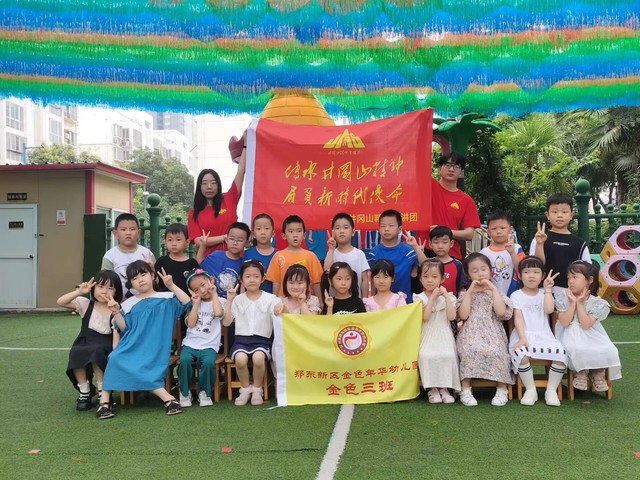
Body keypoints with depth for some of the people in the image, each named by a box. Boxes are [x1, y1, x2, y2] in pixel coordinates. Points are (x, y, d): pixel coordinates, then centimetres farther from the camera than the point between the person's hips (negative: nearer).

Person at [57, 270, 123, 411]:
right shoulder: (86, 304, 4)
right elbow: (61, 302, -5)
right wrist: (79, 292, -16)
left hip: (104, 350, -2)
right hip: (84, 346, 3)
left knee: (96, 351, -36)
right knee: (75, 352, -31)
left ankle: (103, 391, -15)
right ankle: (84, 393, -11)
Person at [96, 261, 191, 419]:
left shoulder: (166, 299, 9)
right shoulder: (128, 304, 16)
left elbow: (186, 302, -6)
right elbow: (124, 328, 9)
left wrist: (171, 286, -10)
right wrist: (116, 312, -6)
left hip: (154, 350, -3)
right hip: (132, 347, 3)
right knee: (115, 359, -27)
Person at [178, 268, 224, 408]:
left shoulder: (219, 301, 6)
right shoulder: (193, 303, 15)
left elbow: (218, 313, -19)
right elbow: (191, 323, 1)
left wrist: (214, 294, -5)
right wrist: (196, 303, 1)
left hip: (209, 345, -2)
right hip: (191, 343, 2)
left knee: (208, 362, -32)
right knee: (184, 360, -29)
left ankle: (205, 392, -6)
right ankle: (185, 392, -7)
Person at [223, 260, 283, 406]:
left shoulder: (270, 299, 5)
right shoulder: (237, 299, 9)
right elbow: (226, 322, 4)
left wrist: (282, 308, -28)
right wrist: (229, 301, -2)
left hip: (262, 340, -1)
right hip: (241, 339, 1)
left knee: (258, 357, -33)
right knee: (240, 358, -32)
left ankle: (257, 389, -4)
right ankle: (245, 389, -2)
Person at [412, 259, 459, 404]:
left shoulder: (448, 296, 9)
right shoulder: (420, 298, 6)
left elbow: (451, 317, -6)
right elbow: (425, 317, -10)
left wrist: (446, 296, -8)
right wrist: (432, 297, -10)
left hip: (444, 336, 1)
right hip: (427, 336, 0)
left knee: (447, 355, -30)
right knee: (426, 356, -30)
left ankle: (444, 388, -14)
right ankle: (432, 389, -15)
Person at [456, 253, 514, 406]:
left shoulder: (496, 292, 14)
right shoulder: (465, 294, 14)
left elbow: (501, 312, -7)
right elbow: (463, 315, -3)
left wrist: (493, 288, -4)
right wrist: (470, 292, -2)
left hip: (492, 333, 0)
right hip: (471, 333, 0)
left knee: (496, 352, -33)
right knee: (469, 351, -34)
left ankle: (502, 389, -15)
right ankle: (465, 389, -24)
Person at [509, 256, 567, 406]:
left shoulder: (544, 293, 13)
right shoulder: (516, 295, 6)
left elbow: (549, 310, -8)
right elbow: (518, 318, -6)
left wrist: (547, 289, -6)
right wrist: (522, 338, -19)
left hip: (544, 335, 3)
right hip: (524, 335, -3)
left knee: (561, 353, -25)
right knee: (521, 355, -35)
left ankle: (551, 390, -7)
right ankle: (530, 390, -14)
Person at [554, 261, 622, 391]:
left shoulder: (596, 302, -8)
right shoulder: (563, 296, -7)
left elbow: (586, 325, -19)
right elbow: (564, 323, -13)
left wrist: (580, 303, -19)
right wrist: (573, 303, -18)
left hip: (590, 336, 1)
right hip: (571, 335, -1)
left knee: (608, 351, -24)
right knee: (578, 350, -33)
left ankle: (598, 372, 8)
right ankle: (582, 372, 2)